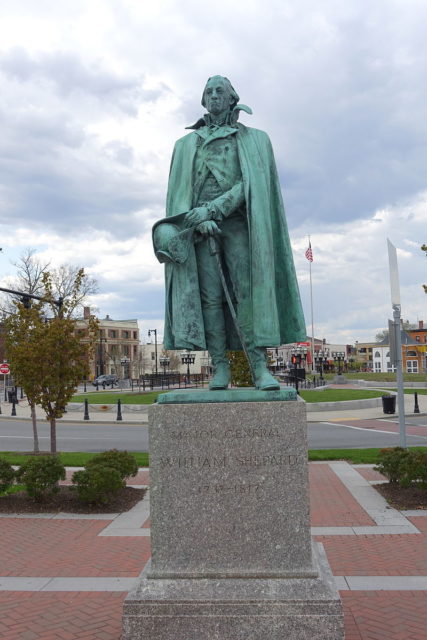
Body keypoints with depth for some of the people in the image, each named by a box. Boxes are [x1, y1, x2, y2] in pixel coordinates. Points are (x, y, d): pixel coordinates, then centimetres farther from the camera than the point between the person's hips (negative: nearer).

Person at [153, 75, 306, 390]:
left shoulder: (253, 140, 14)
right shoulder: (187, 144, 20)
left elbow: (250, 183, -2)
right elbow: (181, 189, 8)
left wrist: (212, 208, -14)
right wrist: (199, 219, -12)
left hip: (236, 222, -1)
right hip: (200, 224, 2)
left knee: (247, 290, -13)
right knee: (210, 296, -7)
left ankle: (260, 367, -17)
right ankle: (220, 367, -6)